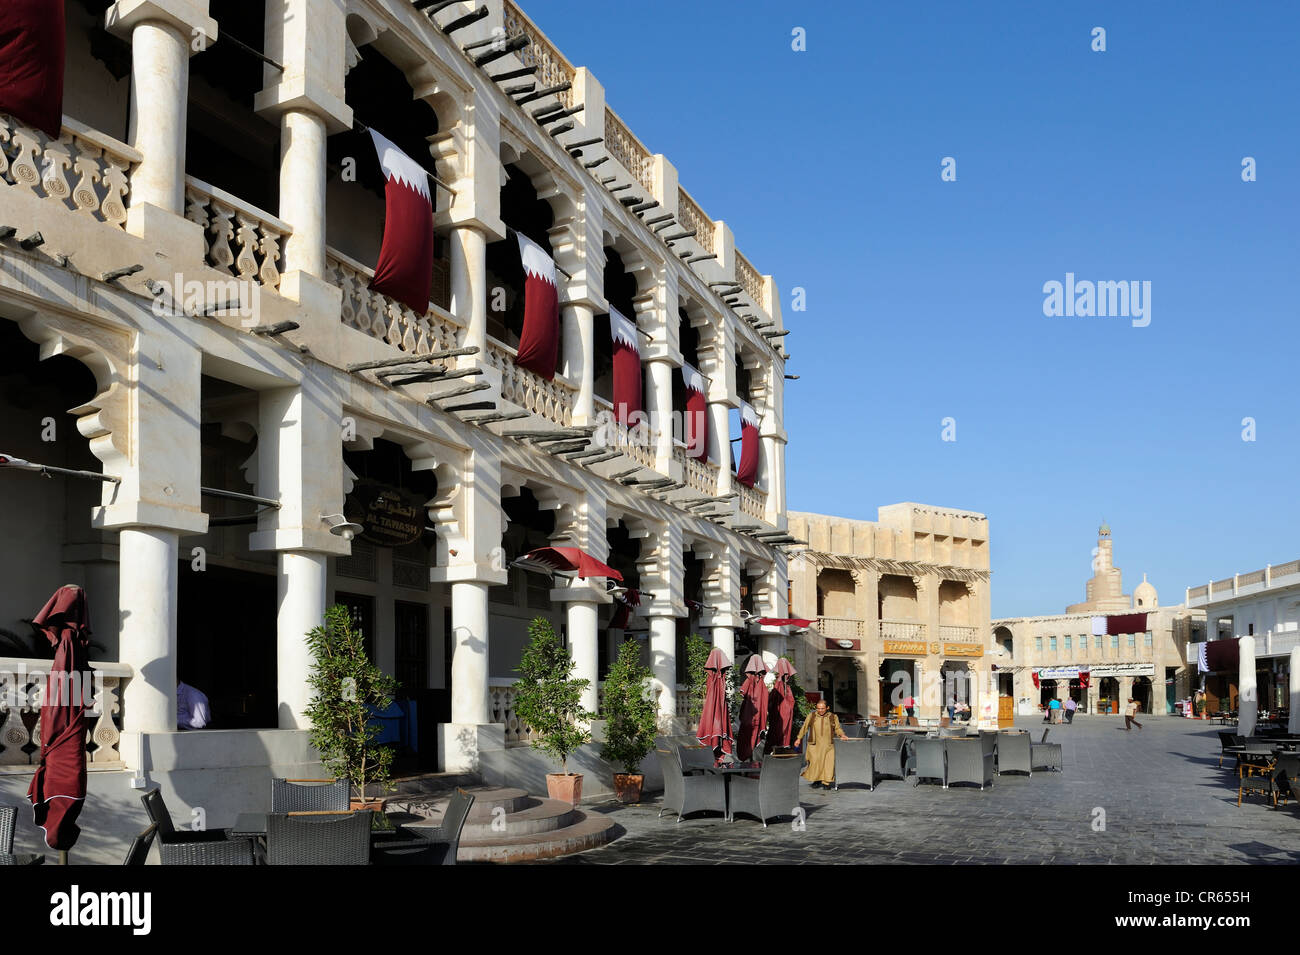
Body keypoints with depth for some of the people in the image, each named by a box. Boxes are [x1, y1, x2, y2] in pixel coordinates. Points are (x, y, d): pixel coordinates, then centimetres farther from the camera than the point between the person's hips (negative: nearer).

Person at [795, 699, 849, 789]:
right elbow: (805, 727, 12)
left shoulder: (833, 717, 8)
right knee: (815, 763, -8)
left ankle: (826, 783, 2)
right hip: (814, 744, 0)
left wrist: (842, 735, -13)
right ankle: (816, 781, 12)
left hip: (828, 745, 0)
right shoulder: (811, 716, 7)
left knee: (828, 764, -8)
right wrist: (799, 738, 9)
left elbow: (837, 728, 6)